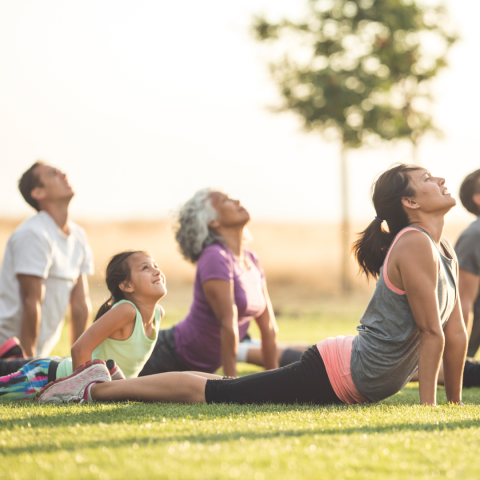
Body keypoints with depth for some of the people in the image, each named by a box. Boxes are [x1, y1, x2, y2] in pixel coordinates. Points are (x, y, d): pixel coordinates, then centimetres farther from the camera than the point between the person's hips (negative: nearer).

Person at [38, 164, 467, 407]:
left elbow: (456, 331, 13)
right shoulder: (415, 246, -20)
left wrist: (455, 403, 12)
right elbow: (432, 333, -19)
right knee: (213, 392, -3)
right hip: (336, 375, -9)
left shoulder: (444, 251, 9)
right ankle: (99, 388, 5)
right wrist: (428, 405, -17)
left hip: (358, 383, 9)